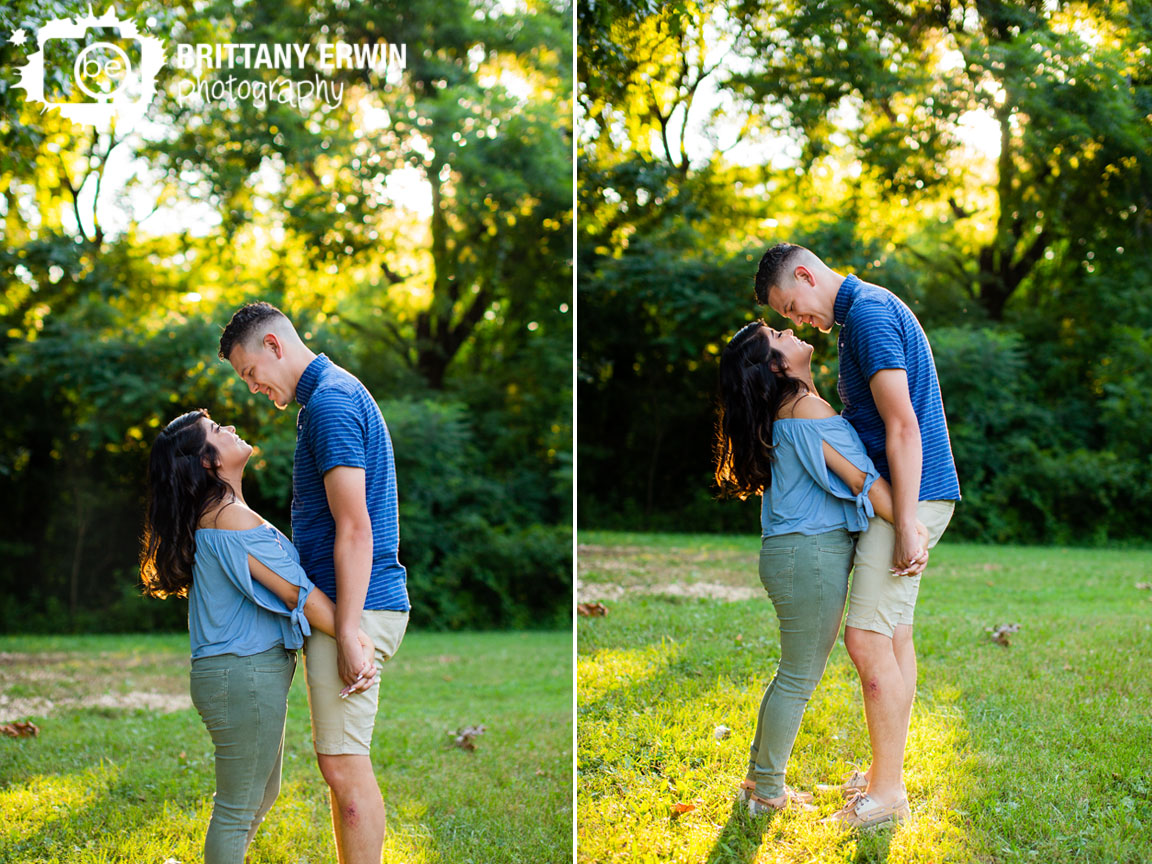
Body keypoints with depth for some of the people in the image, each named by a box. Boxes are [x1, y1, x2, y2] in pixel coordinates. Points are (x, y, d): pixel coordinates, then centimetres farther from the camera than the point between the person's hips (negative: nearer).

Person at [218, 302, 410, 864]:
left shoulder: (330, 401, -13)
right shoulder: (338, 393, 20)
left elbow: (354, 529, -20)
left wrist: (348, 632, -22)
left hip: (353, 607, -11)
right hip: (345, 608, 11)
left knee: (344, 765, -9)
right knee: (339, 761, 14)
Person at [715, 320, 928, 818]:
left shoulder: (787, 409, 15)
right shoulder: (806, 407, -17)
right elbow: (859, 476, -17)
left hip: (796, 553, 10)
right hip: (812, 553, -10)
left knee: (795, 673, 19)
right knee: (800, 677, 1)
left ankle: (759, 778, 27)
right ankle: (769, 793, 11)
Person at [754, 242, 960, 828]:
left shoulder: (869, 312, -15)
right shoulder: (867, 310, 18)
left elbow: (903, 425, -22)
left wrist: (906, 529, -24)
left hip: (909, 495, -11)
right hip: (903, 496, 11)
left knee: (867, 641, -11)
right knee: (894, 637, 14)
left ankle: (886, 794, -5)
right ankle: (887, 772, 22)